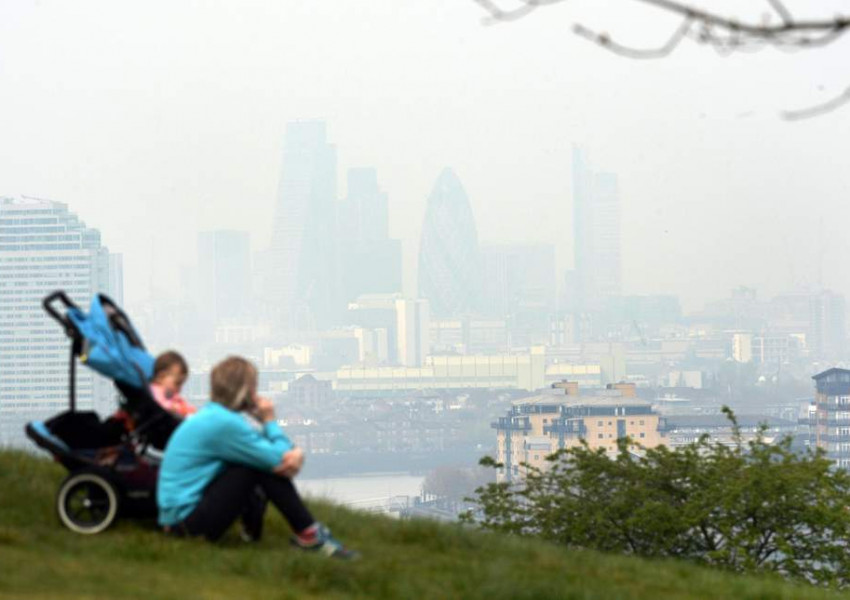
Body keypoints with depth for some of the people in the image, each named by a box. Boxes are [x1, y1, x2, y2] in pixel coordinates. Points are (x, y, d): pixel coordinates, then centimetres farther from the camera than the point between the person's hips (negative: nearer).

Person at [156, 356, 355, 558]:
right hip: (185, 517, -10)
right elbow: (279, 460, -15)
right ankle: (309, 535, -9)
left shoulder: (213, 414, 9)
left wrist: (296, 455, -17)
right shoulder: (225, 423, -21)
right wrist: (270, 420, -1)